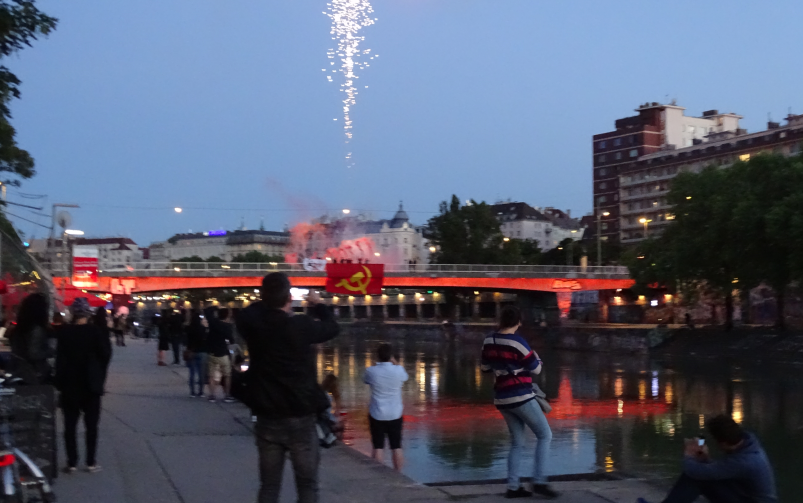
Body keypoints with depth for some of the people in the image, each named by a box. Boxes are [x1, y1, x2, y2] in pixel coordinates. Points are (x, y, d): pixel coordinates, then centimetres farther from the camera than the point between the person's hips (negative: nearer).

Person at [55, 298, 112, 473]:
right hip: (90, 385, 0)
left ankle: (72, 463, 6)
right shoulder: (96, 332, -7)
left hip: (70, 385, 0)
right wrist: (100, 376, 7)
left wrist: (60, 383, -2)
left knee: (70, 426, 7)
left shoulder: (65, 333, -6)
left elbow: (60, 359, -7)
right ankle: (91, 462, 7)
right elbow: (105, 354, -7)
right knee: (91, 425, 7)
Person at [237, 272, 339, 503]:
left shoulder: (252, 325, -5)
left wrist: (268, 300, 28)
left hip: (267, 419, 3)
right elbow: (333, 328, 5)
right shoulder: (301, 326, -14)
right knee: (307, 484, 7)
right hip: (301, 418, -3)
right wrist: (318, 304, 22)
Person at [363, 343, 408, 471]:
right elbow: (405, 378, 15)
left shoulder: (371, 371, -12)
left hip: (377, 415, -1)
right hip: (395, 415, 1)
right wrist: (395, 362, 19)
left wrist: (378, 363, 15)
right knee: (396, 447, 8)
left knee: (378, 447, 4)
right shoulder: (398, 370, -10)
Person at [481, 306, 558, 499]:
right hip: (521, 397, -7)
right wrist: (536, 357, 13)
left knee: (517, 443, 14)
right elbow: (536, 369, -8)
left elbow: (484, 367, 16)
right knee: (545, 435, 5)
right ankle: (539, 481, -2)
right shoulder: (517, 342, -16)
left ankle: (513, 487, 9)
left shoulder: (489, 341, 4)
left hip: (502, 399, 7)